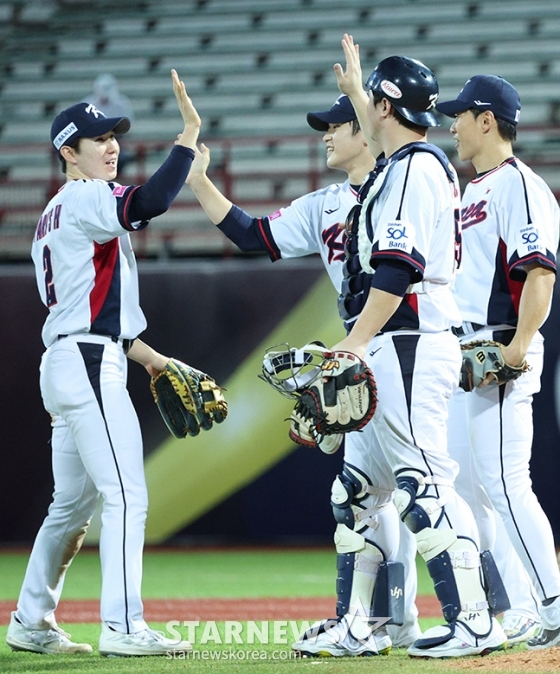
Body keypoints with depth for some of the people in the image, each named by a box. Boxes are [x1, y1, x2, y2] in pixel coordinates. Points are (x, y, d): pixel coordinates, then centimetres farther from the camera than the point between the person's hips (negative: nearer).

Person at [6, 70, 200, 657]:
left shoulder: (55, 214, 22)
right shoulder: (84, 198, -8)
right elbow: (148, 203, -28)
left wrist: (142, 353, 22)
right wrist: (189, 136, -24)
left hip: (63, 361, 10)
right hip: (89, 365, -10)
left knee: (73, 503, 15)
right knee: (126, 495, -13)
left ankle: (31, 623, 20)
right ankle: (122, 627, -17)